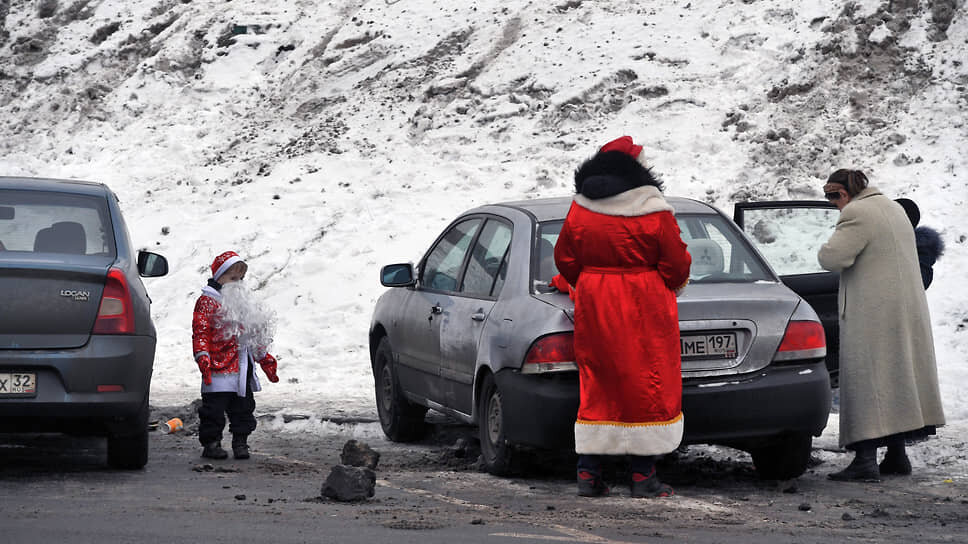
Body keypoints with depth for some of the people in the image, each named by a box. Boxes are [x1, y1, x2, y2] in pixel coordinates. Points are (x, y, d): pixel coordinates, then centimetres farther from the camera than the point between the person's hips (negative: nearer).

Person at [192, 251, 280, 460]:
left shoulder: (243, 302, 21)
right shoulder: (208, 301, -2)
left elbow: (255, 334, 28)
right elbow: (200, 332, -10)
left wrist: (265, 359, 27)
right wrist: (202, 357, -21)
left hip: (243, 369, 7)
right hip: (218, 367, -7)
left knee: (243, 408, 9)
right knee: (214, 407, -5)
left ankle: (240, 442, 17)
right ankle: (211, 443, 4)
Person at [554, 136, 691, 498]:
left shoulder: (580, 210, 1)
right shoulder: (654, 213, -10)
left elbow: (565, 259, 9)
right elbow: (676, 265, -5)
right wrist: (670, 286, 16)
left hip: (594, 306, 4)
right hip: (644, 307, -4)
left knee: (596, 385, 11)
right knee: (645, 385, 2)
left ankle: (588, 472, 10)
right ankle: (643, 475, 3)